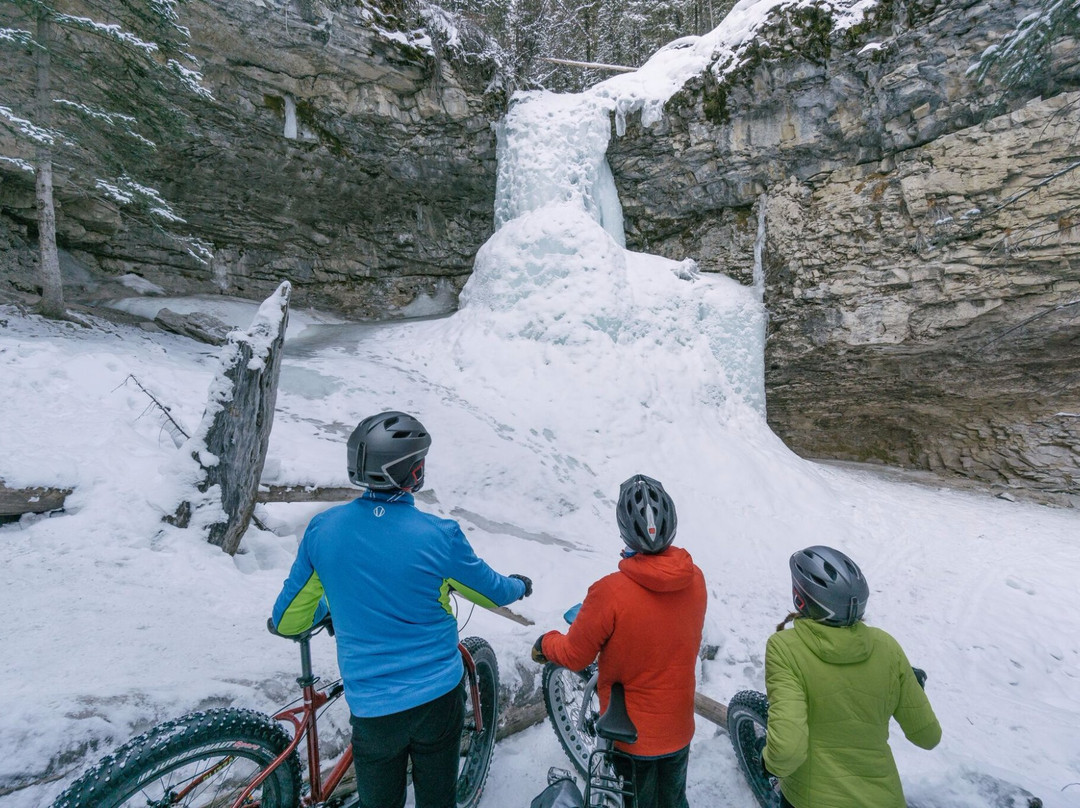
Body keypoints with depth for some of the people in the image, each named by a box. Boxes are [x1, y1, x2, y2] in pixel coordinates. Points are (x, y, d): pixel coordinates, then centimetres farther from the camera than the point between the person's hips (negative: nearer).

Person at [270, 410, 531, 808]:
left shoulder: (322, 529, -13)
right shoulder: (439, 536, -20)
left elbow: (288, 621, -1)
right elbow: (491, 592, -3)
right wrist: (520, 585, 19)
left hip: (371, 705, 2)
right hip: (438, 696, -1)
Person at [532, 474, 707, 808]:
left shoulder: (610, 593, -33)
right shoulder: (695, 580, -17)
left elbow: (574, 656, -18)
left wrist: (544, 643, 3)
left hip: (631, 731, -3)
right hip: (679, 729, 4)